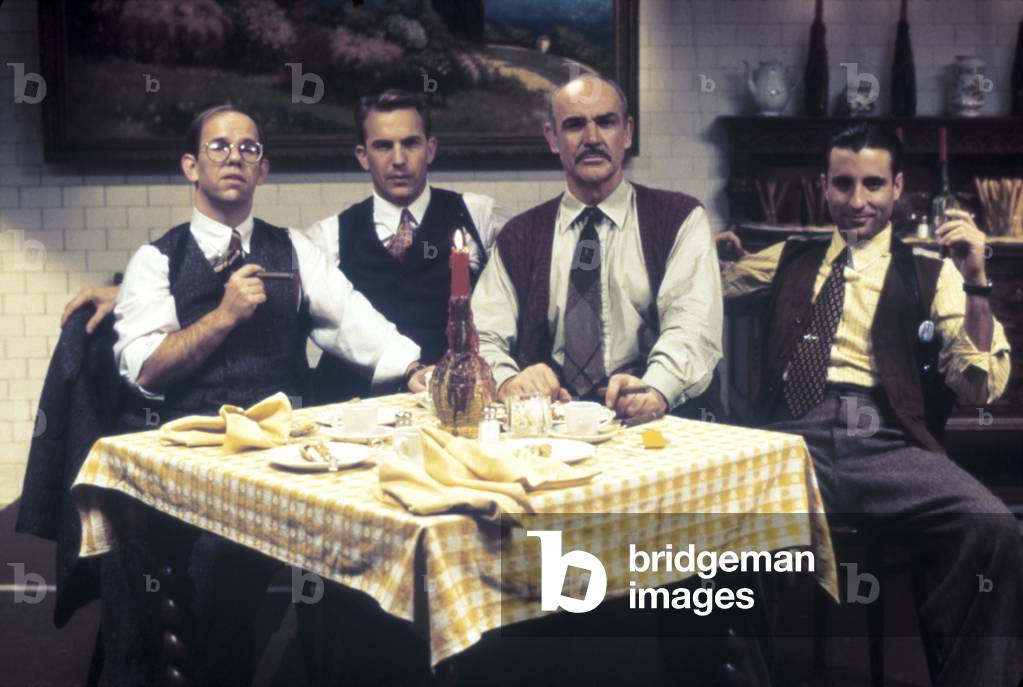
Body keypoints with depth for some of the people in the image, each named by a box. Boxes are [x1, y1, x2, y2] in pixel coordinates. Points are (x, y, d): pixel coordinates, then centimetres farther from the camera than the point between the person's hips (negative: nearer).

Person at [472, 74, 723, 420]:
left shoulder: (681, 220, 11)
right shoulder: (519, 235, 17)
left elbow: (693, 326, -5)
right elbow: (483, 338, 7)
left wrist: (656, 390, -27)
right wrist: (508, 380, -18)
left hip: (645, 427, -1)